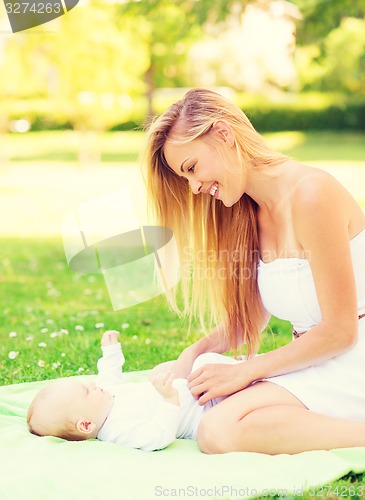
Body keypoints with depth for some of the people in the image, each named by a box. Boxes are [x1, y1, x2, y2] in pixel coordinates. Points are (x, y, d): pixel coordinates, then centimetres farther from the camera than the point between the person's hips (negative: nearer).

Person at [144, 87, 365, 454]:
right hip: (310, 360, 10)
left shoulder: (311, 194, -18)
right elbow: (249, 316, 14)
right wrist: (195, 352, -4)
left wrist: (245, 371, -13)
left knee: (219, 431, -27)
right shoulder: (251, 213, 10)